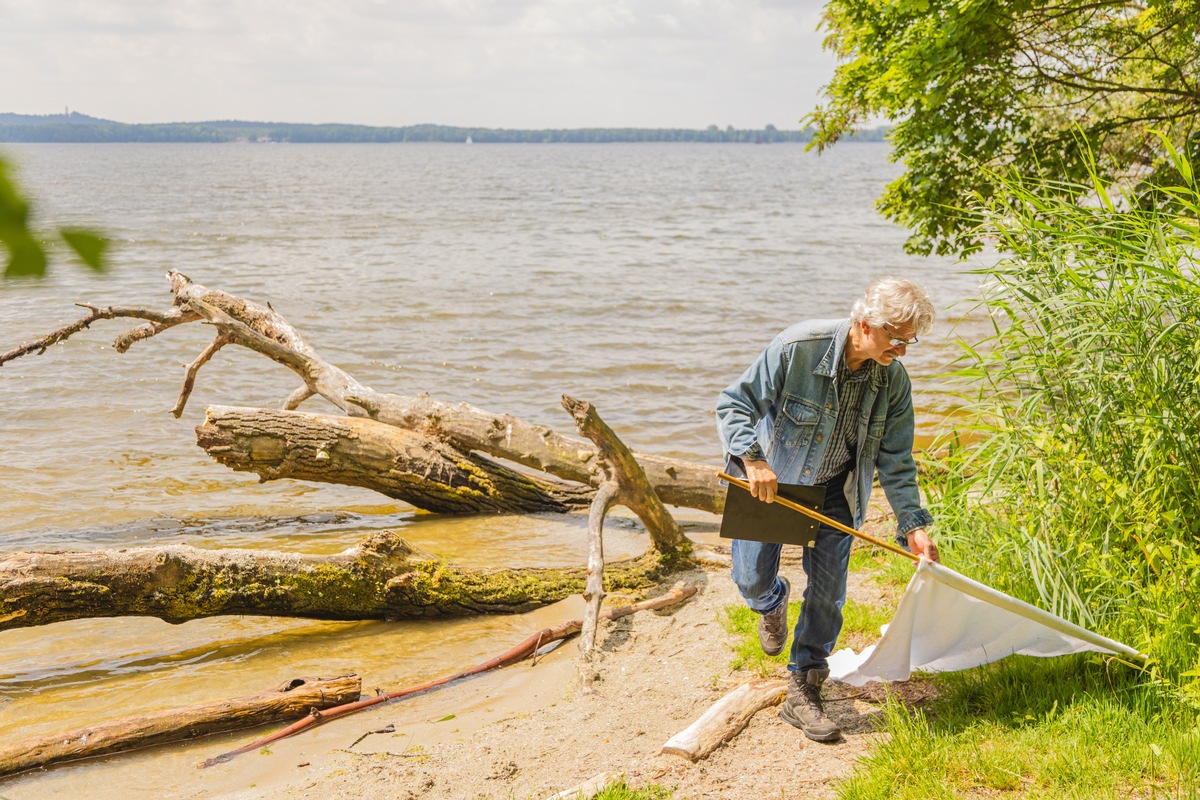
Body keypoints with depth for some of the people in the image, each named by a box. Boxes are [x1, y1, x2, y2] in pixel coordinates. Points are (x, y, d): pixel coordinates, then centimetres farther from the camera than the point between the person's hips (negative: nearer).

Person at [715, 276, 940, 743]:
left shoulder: (893, 379, -15)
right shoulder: (798, 347, -28)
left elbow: (896, 461, -6)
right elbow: (735, 403, -22)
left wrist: (914, 524, -13)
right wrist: (753, 459, -35)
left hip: (832, 489, 3)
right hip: (769, 480, -3)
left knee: (828, 590, -2)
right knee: (752, 580, 3)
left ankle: (803, 694, 11)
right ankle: (773, 604, 43)